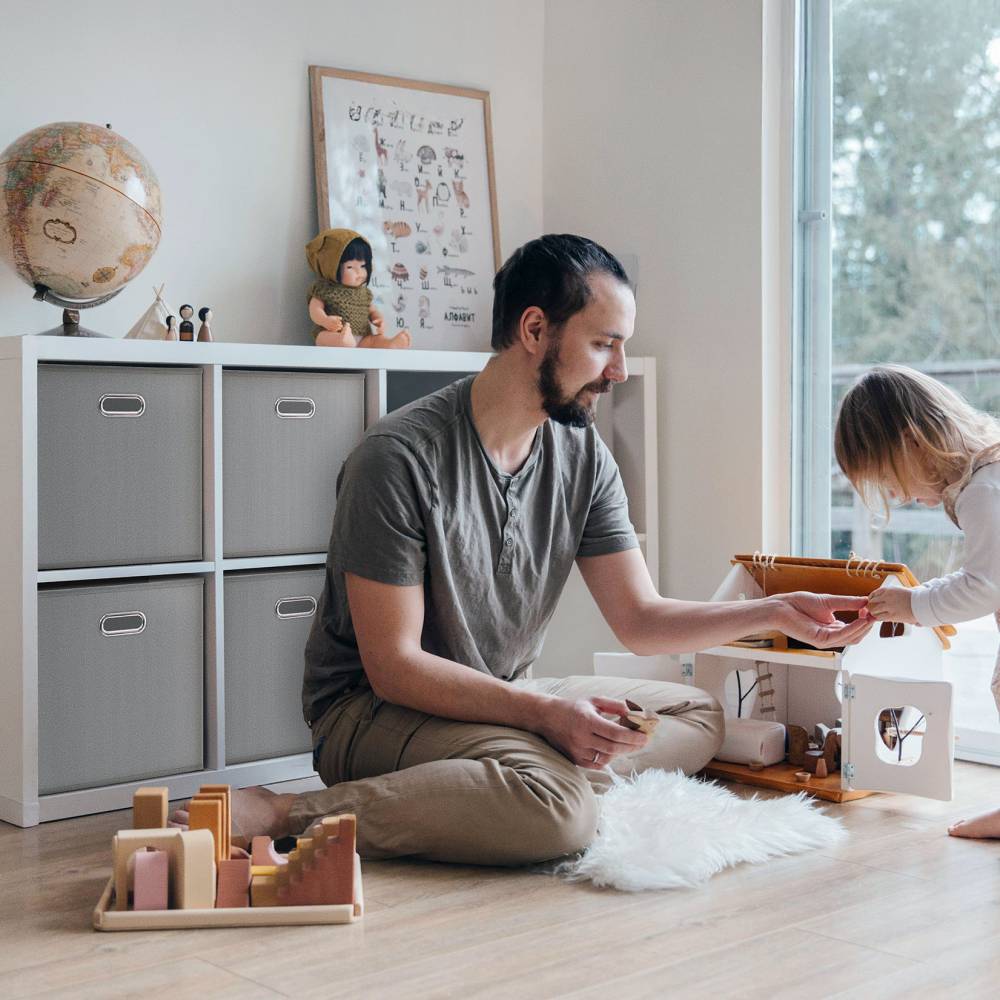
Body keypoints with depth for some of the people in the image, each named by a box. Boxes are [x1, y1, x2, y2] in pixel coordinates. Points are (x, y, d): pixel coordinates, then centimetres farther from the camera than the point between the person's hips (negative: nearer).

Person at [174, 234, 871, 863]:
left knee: (700, 717, 3)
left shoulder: (583, 456, 2)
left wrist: (774, 614, -9)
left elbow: (641, 618, 4)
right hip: (375, 709, -8)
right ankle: (293, 816, -27)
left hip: (505, 700, 8)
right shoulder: (401, 457, -20)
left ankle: (550, 775, -18)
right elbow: (393, 665, -20)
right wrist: (543, 712, -30)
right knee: (557, 809, -34)